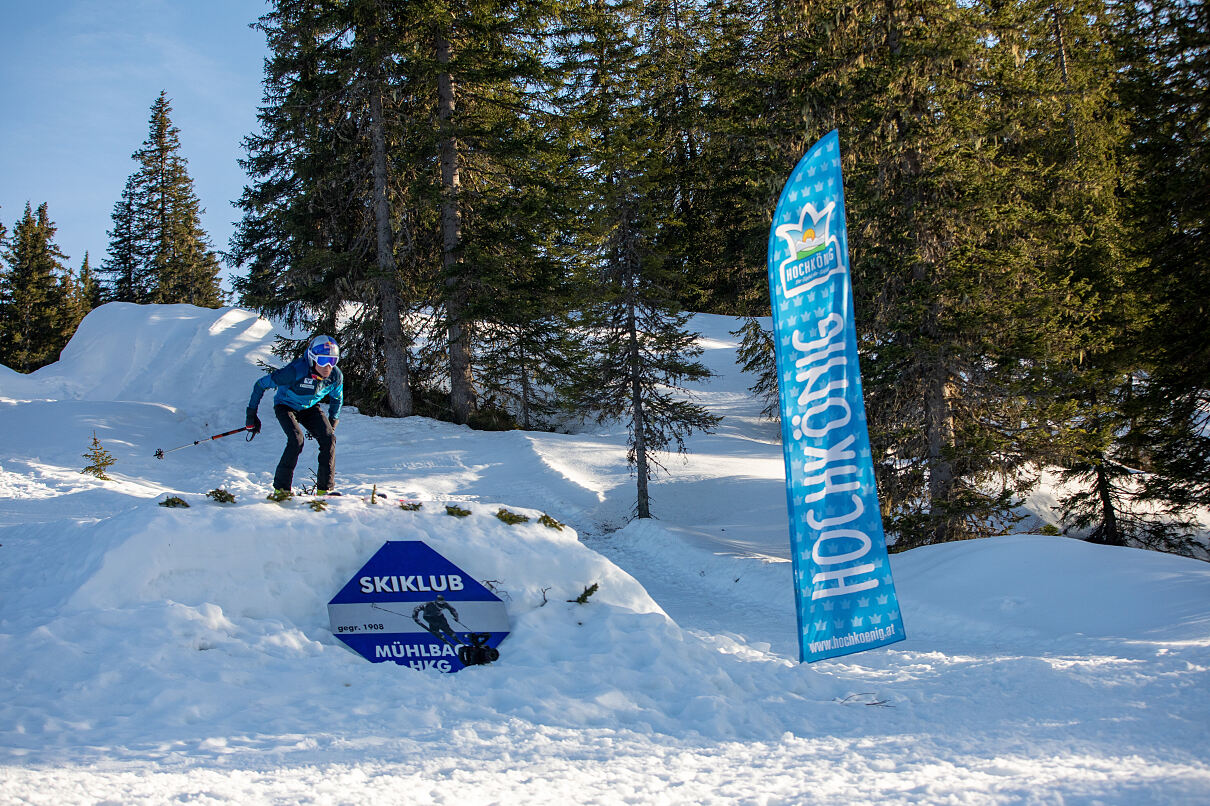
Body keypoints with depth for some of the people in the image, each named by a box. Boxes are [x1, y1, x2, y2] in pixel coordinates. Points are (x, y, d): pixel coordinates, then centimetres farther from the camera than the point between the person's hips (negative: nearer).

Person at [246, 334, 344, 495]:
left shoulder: (335, 376, -19)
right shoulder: (295, 371, -35)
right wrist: (251, 415, -19)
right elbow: (261, 384, -23)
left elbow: (337, 398, 6)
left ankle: (324, 489, -8)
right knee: (296, 440, -28)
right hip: (286, 406, -4)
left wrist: (332, 423, 4)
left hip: (309, 408, 5)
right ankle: (281, 489, -17)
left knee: (329, 439, -17)